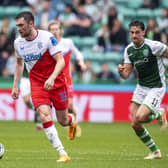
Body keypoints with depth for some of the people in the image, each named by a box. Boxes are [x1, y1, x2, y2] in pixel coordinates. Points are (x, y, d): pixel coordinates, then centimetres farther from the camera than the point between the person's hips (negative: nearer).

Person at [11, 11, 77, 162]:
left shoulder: (47, 37, -15)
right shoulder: (18, 43, 0)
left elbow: (61, 61, -17)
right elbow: (19, 63, 19)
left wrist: (52, 78, -32)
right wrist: (15, 86, 15)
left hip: (56, 82, -2)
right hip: (37, 84, 2)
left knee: (63, 121, 6)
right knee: (45, 116, -20)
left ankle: (72, 120, 46)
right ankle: (63, 154, -18)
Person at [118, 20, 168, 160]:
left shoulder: (153, 46, -18)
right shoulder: (129, 50, 1)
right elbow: (126, 75, 3)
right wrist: (121, 71, -19)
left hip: (156, 88, -6)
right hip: (141, 87, 6)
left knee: (139, 118, -22)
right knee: (135, 125, -1)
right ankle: (155, 152, 16)